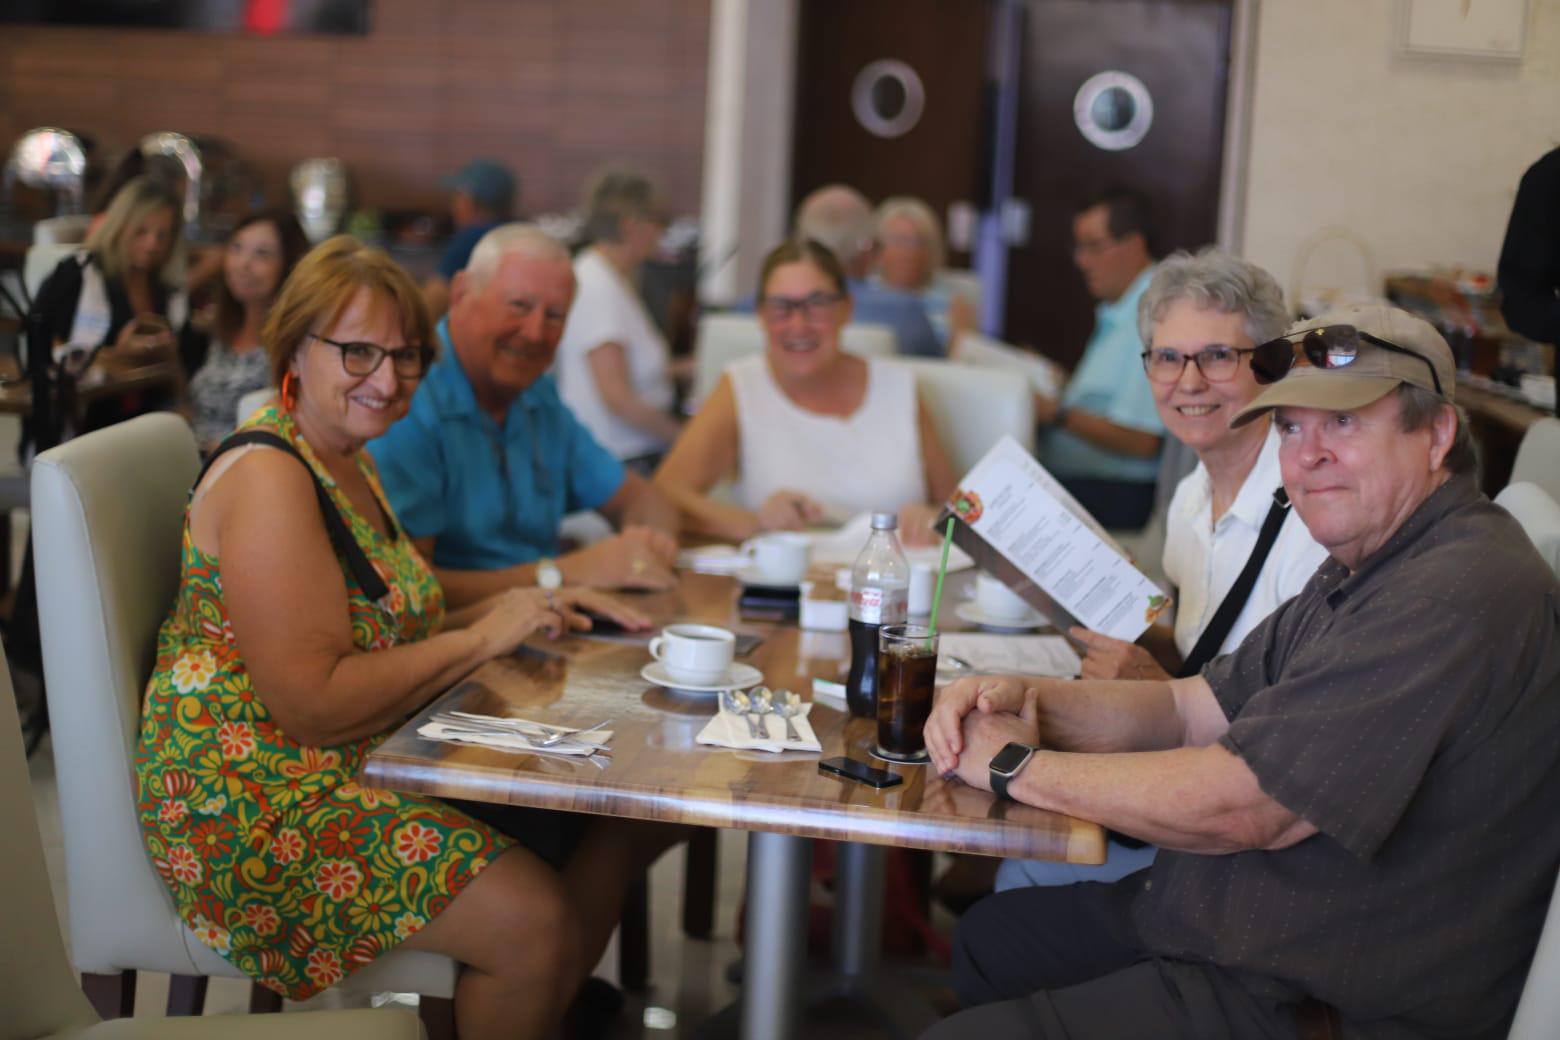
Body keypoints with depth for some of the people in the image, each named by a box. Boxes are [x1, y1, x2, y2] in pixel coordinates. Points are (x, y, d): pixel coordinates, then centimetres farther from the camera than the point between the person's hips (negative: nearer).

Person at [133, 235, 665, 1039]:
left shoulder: (348, 464, 12)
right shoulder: (268, 478, -18)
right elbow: (313, 705, -24)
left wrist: (524, 607, 2)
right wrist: (483, 637, -17)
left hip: (367, 764, 10)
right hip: (255, 801, -10)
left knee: (605, 843, 1)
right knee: (533, 921, -22)